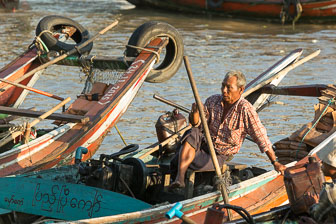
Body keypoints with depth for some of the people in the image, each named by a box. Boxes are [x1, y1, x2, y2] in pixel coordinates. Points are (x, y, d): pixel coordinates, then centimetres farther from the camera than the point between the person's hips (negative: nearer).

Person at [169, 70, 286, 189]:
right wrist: (195, 112, -24)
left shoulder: (246, 110, -17)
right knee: (193, 134, -31)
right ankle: (179, 179, -38)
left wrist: (275, 162, -14)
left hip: (221, 155, -4)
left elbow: (261, 138, -14)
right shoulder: (213, 100, -2)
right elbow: (196, 124, 0)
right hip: (205, 144, 4)